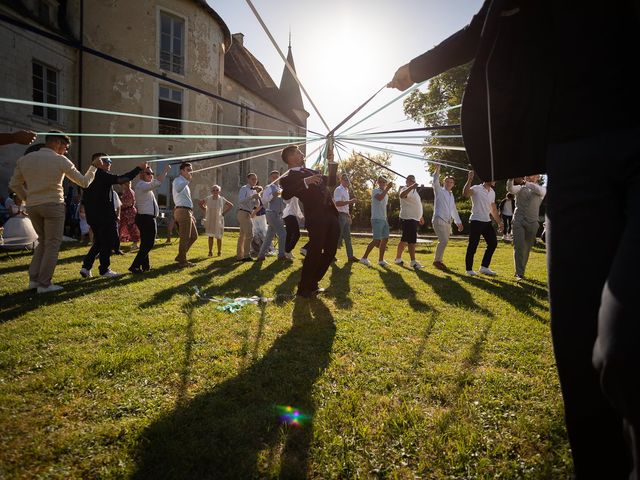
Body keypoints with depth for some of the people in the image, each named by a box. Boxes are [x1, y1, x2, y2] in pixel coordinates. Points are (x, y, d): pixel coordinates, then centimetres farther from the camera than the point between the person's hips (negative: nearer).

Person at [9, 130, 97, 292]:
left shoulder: (25, 159, 9)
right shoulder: (61, 161, -6)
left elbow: (14, 185, 13)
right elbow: (84, 182, 2)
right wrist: (93, 167, 16)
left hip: (33, 207, 6)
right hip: (53, 206, -5)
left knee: (42, 241, 19)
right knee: (52, 244, 2)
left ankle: (34, 279, 16)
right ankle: (44, 284, 3)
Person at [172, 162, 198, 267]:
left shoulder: (185, 182, 23)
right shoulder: (178, 180, -7)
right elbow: (178, 189, -33)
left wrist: (191, 215, 24)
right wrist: (188, 179, -43)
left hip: (186, 212, 10)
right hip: (183, 211, -10)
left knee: (194, 236, 14)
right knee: (185, 237, -5)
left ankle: (180, 257, 21)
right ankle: (182, 261, 4)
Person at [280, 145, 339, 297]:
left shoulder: (311, 171, 22)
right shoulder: (288, 177, 0)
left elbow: (331, 182, 29)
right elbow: (286, 194, -21)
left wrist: (332, 163, 20)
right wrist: (305, 182, -25)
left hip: (331, 216, 8)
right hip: (315, 218, -7)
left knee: (330, 252, 11)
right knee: (314, 252, -8)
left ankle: (312, 283, 25)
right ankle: (303, 288, 8)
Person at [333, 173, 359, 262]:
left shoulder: (346, 190, 18)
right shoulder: (338, 190, -11)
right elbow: (337, 203, -22)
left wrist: (348, 216, 21)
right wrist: (350, 201, -24)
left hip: (345, 216, 9)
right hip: (340, 215, -9)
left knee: (347, 237, 9)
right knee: (338, 236, -6)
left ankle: (350, 256, 12)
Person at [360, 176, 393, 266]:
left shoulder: (386, 194, 19)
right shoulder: (375, 191, -6)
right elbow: (379, 198, -29)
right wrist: (387, 188, -31)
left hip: (384, 219, 8)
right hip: (377, 219, -8)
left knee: (385, 239, 6)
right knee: (377, 240, -11)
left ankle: (381, 260, 14)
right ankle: (364, 258, -1)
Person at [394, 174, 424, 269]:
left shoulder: (414, 191, 21)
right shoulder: (405, 189, -10)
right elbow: (402, 195, -36)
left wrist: (420, 217, 31)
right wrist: (411, 187, -48)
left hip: (414, 219, 10)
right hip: (408, 218, -10)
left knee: (404, 240, 15)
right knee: (412, 240, -12)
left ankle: (398, 258, 23)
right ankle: (413, 262, -10)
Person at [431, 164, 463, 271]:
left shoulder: (451, 195, 23)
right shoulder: (439, 191, 3)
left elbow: (454, 210, 27)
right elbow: (435, 182, -17)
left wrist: (458, 222, 24)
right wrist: (437, 170, -28)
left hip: (447, 221, 8)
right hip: (439, 220, -7)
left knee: (444, 242, 7)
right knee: (443, 241, -17)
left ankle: (438, 261, 18)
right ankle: (437, 261, -7)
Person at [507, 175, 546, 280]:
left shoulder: (542, 190, 8)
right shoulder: (520, 188, 8)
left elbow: (538, 189, -17)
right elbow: (510, 189, -14)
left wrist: (524, 182, -28)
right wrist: (511, 179, -33)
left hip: (532, 223, 1)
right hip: (519, 221, -1)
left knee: (527, 249, 8)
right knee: (518, 246, -13)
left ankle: (521, 271, 22)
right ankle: (519, 273, -12)